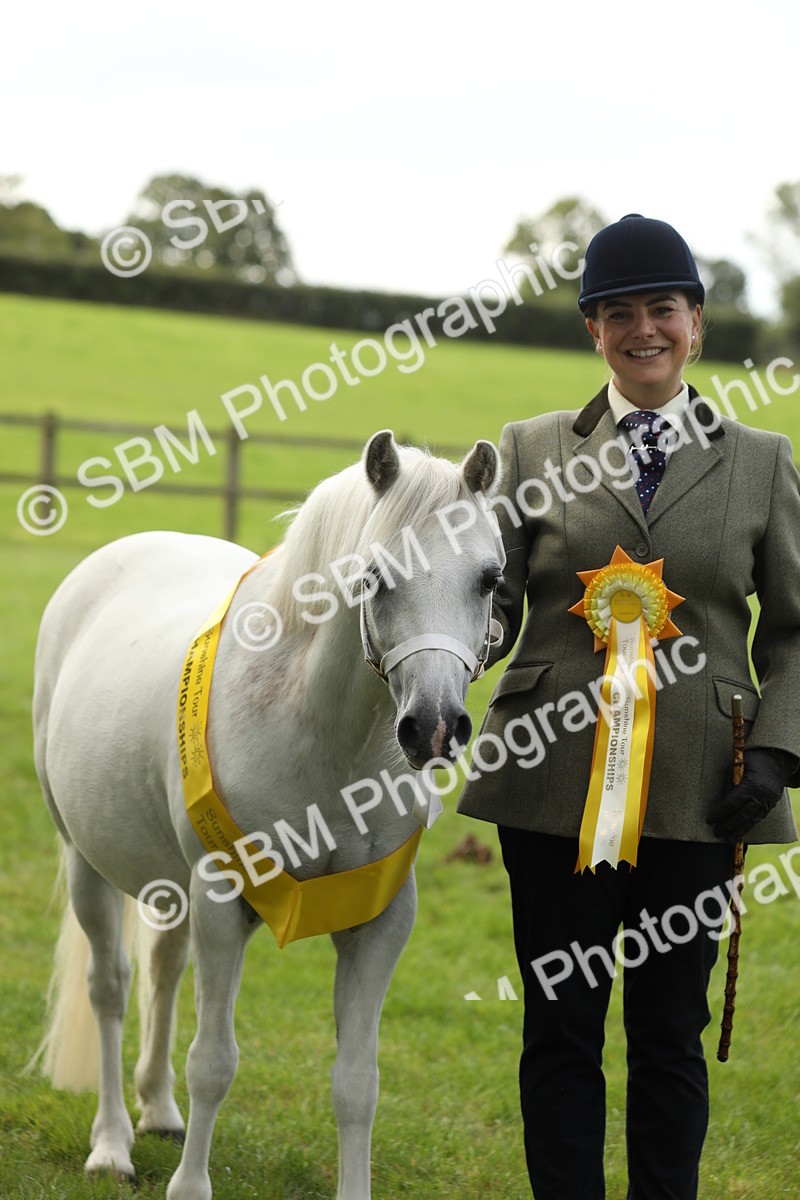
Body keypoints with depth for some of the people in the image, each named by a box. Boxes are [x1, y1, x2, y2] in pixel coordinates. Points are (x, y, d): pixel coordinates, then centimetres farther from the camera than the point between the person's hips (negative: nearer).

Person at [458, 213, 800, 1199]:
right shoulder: (533, 451, 8)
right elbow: (492, 601, 4)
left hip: (696, 787, 0)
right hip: (557, 778, 0)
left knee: (670, 1030, 5)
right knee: (560, 1025, 6)